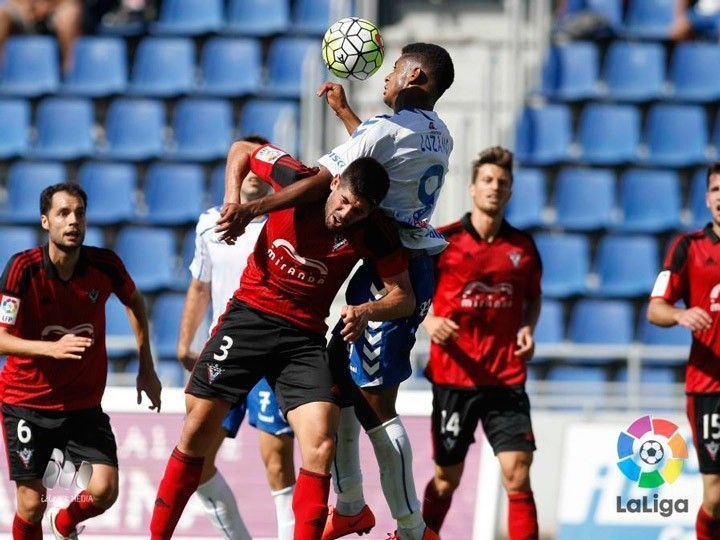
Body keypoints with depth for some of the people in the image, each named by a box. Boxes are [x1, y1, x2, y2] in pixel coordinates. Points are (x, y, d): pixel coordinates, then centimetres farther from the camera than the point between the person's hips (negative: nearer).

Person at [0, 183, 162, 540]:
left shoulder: (104, 264, -9)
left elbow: (134, 301, 13)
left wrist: (146, 367, 14)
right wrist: (52, 348, -39)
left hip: (83, 403, 2)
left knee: (105, 491, -12)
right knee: (32, 504, -5)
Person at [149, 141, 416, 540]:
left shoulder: (375, 235, -12)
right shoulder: (299, 182, -13)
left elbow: (404, 296, -4)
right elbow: (242, 150, 4)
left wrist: (366, 312, -24)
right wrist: (233, 199, -11)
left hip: (304, 337, 0)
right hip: (250, 313, 0)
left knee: (321, 446, -17)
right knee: (197, 432, -2)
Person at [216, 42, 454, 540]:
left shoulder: (386, 130, -14)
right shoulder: (439, 137, 13)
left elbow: (321, 182, -22)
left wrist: (251, 211, -25)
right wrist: (343, 111, 43)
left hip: (389, 272, -9)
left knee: (375, 402, -7)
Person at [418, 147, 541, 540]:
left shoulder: (523, 246, 6)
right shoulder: (442, 241, -2)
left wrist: (527, 329, 2)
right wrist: (429, 320, -13)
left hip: (507, 379, 1)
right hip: (453, 377, -1)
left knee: (517, 475, -9)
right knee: (447, 478, 8)